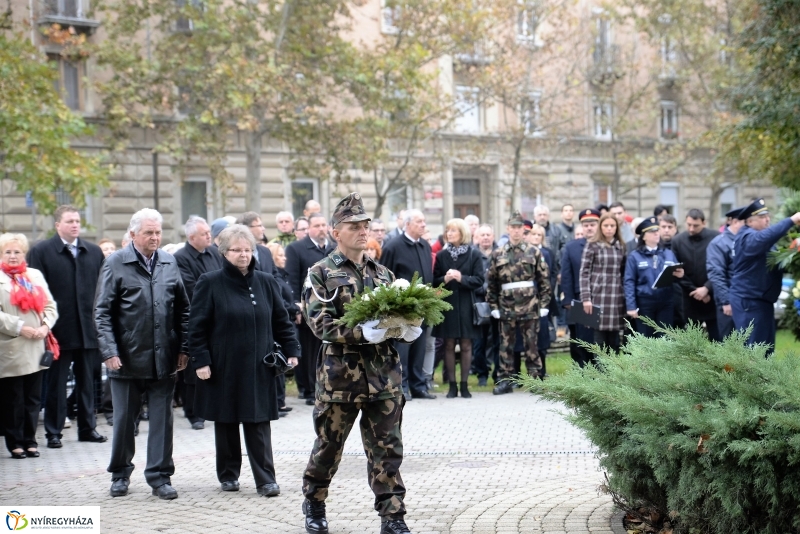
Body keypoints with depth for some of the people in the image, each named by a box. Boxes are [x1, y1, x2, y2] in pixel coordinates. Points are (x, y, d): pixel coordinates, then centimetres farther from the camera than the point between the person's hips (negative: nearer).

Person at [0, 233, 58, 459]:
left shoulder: (36, 276, 14)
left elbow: (50, 306, 10)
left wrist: (45, 326, -7)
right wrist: (20, 328, -17)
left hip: (36, 349, 4)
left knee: (33, 398, 7)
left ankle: (30, 440, 15)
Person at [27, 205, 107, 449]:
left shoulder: (94, 252, 8)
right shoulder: (41, 252, -3)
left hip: (88, 329, 3)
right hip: (58, 330, -3)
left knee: (87, 381, 12)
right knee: (56, 383, 5)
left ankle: (87, 428, 21)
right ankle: (53, 432, 12)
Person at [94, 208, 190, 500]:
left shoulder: (170, 263, 7)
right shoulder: (116, 264, -3)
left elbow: (182, 309, 12)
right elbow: (102, 312, -4)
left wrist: (183, 348, 5)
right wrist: (109, 352, -12)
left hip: (163, 358, 2)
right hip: (127, 358, -2)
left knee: (162, 419, 5)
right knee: (124, 419, 9)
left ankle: (160, 476, 14)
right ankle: (120, 473, 25)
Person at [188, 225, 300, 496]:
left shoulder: (265, 282, 7)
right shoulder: (210, 283, -3)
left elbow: (281, 320, 11)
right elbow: (197, 326, -5)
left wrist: (291, 350, 3)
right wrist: (200, 361, -10)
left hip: (258, 369, 2)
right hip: (223, 367, -2)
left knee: (258, 423, 1)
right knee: (226, 423, 8)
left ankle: (266, 479, 2)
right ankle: (228, 475, 21)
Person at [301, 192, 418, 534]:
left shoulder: (382, 274, 12)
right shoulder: (321, 274, -3)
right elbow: (320, 325, -13)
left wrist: (408, 330, -9)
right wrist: (362, 333, -25)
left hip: (384, 374, 3)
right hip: (340, 373, -3)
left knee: (387, 450, 3)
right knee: (328, 445, 10)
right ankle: (314, 505, 31)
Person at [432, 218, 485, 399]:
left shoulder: (474, 254, 0)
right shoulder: (441, 255, 5)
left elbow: (479, 280, -5)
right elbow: (435, 281, 5)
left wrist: (462, 278, -19)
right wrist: (445, 279, -16)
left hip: (466, 305, -1)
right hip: (447, 304, 1)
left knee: (466, 345, 1)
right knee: (449, 345, 3)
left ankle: (464, 385, 8)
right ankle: (452, 385, 8)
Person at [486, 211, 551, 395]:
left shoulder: (534, 252, 3)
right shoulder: (497, 254, 6)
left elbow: (544, 279, 3)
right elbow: (491, 282, 8)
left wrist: (543, 303, -2)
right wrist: (493, 305, 3)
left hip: (530, 307, -1)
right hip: (506, 308, 2)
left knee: (531, 345, 3)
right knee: (506, 345, 6)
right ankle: (504, 380, 11)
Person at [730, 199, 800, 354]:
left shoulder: (757, 235, 17)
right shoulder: (748, 237, -16)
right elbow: (766, 237, -37)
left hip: (761, 300, 10)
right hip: (748, 301, -10)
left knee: (766, 347, 12)